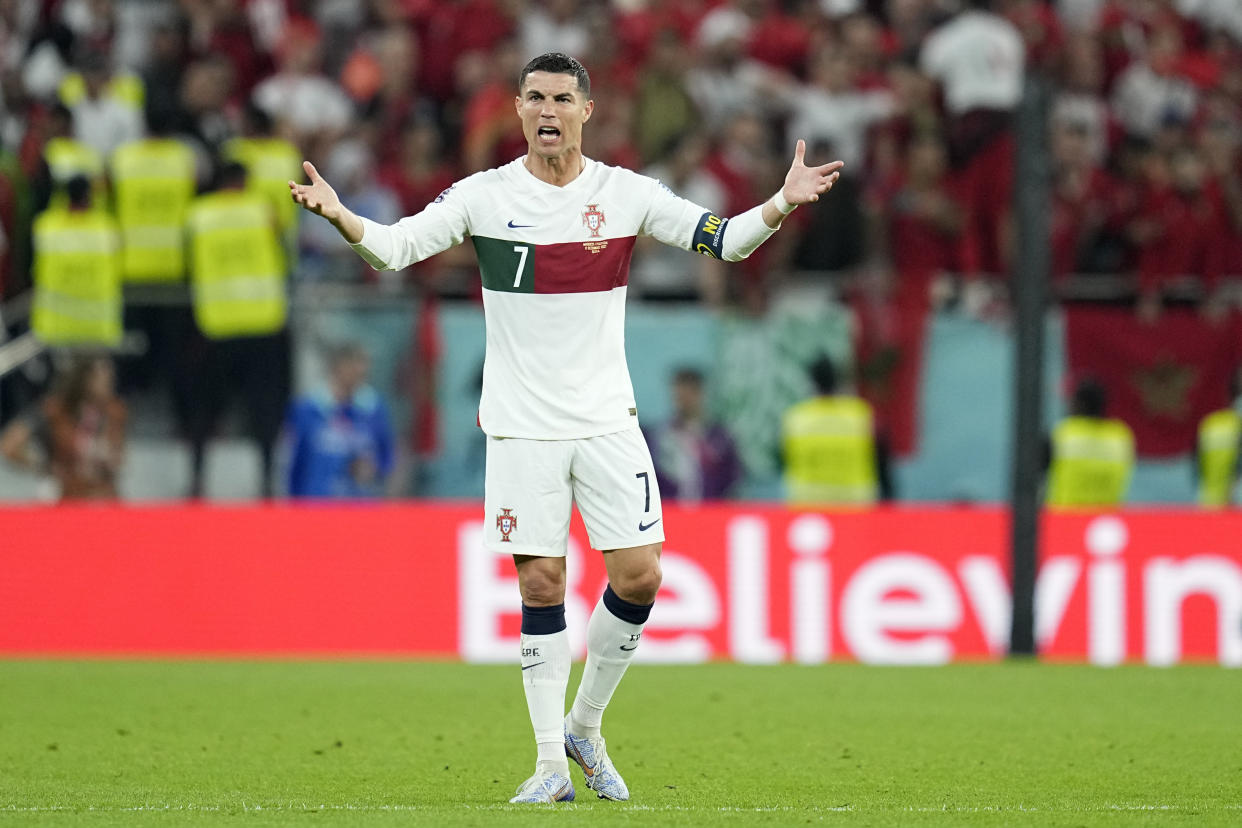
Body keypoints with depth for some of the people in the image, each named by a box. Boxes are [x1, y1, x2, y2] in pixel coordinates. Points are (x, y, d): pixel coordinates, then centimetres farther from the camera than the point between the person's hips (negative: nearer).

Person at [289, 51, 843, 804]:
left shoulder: (627, 194, 1)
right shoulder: (484, 196, -2)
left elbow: (723, 239, 0)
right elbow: (395, 247, -7)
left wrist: (783, 205, -17)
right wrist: (339, 215, -26)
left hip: (608, 417, 1)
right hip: (522, 424, -1)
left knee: (639, 574, -5)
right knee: (541, 584, -2)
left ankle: (586, 728, 16)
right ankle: (552, 765, 6)